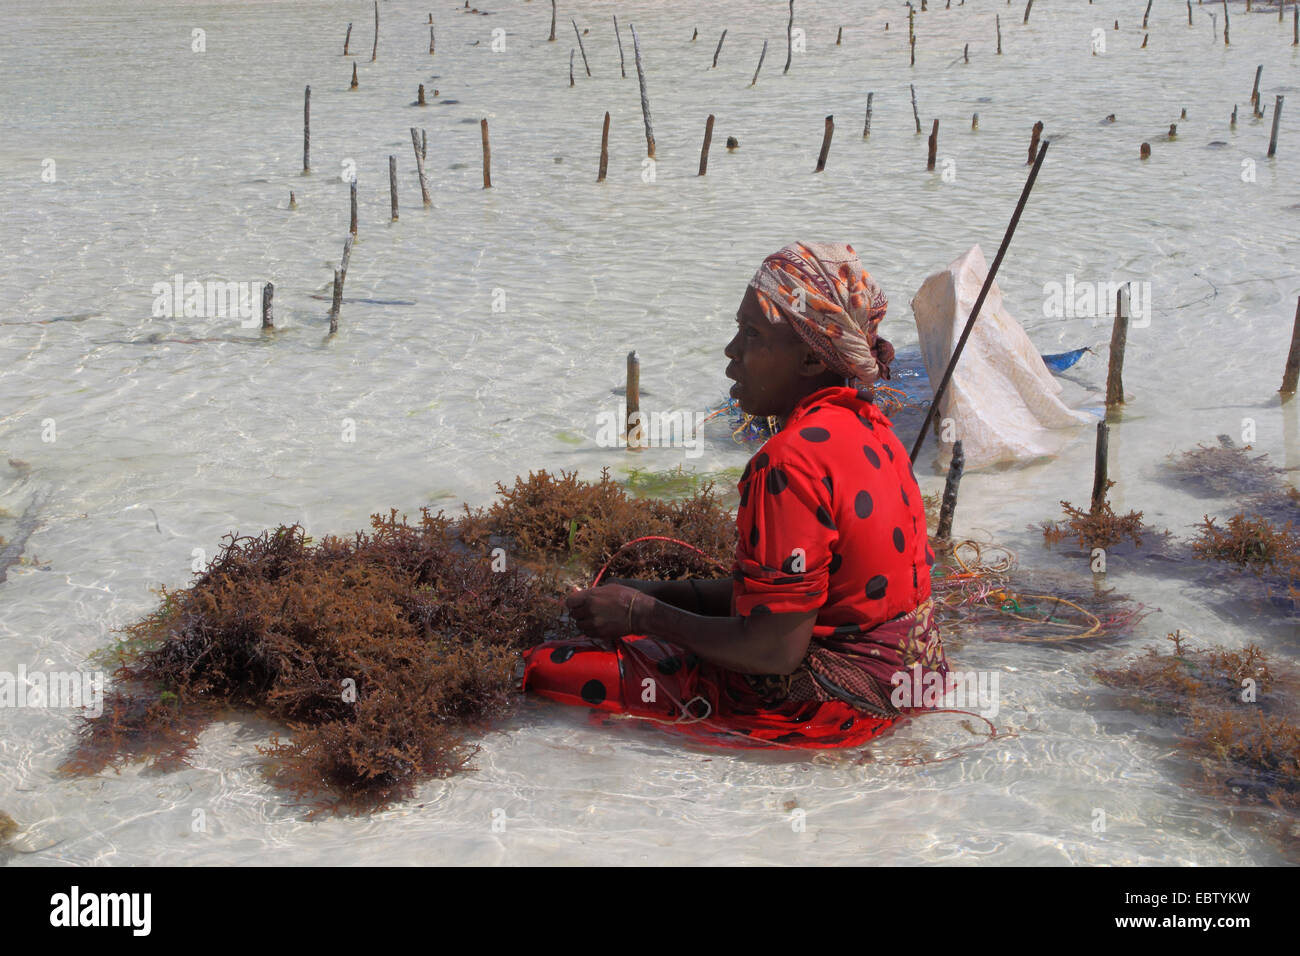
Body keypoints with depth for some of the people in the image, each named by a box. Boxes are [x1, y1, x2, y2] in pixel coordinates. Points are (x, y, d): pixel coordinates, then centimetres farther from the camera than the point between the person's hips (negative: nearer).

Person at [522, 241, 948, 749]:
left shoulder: (791, 460, -25)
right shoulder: (866, 424, 6)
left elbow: (775, 649, -26)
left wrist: (642, 615, -13)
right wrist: (661, 594, 6)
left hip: (824, 704, -10)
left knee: (544, 668, -10)